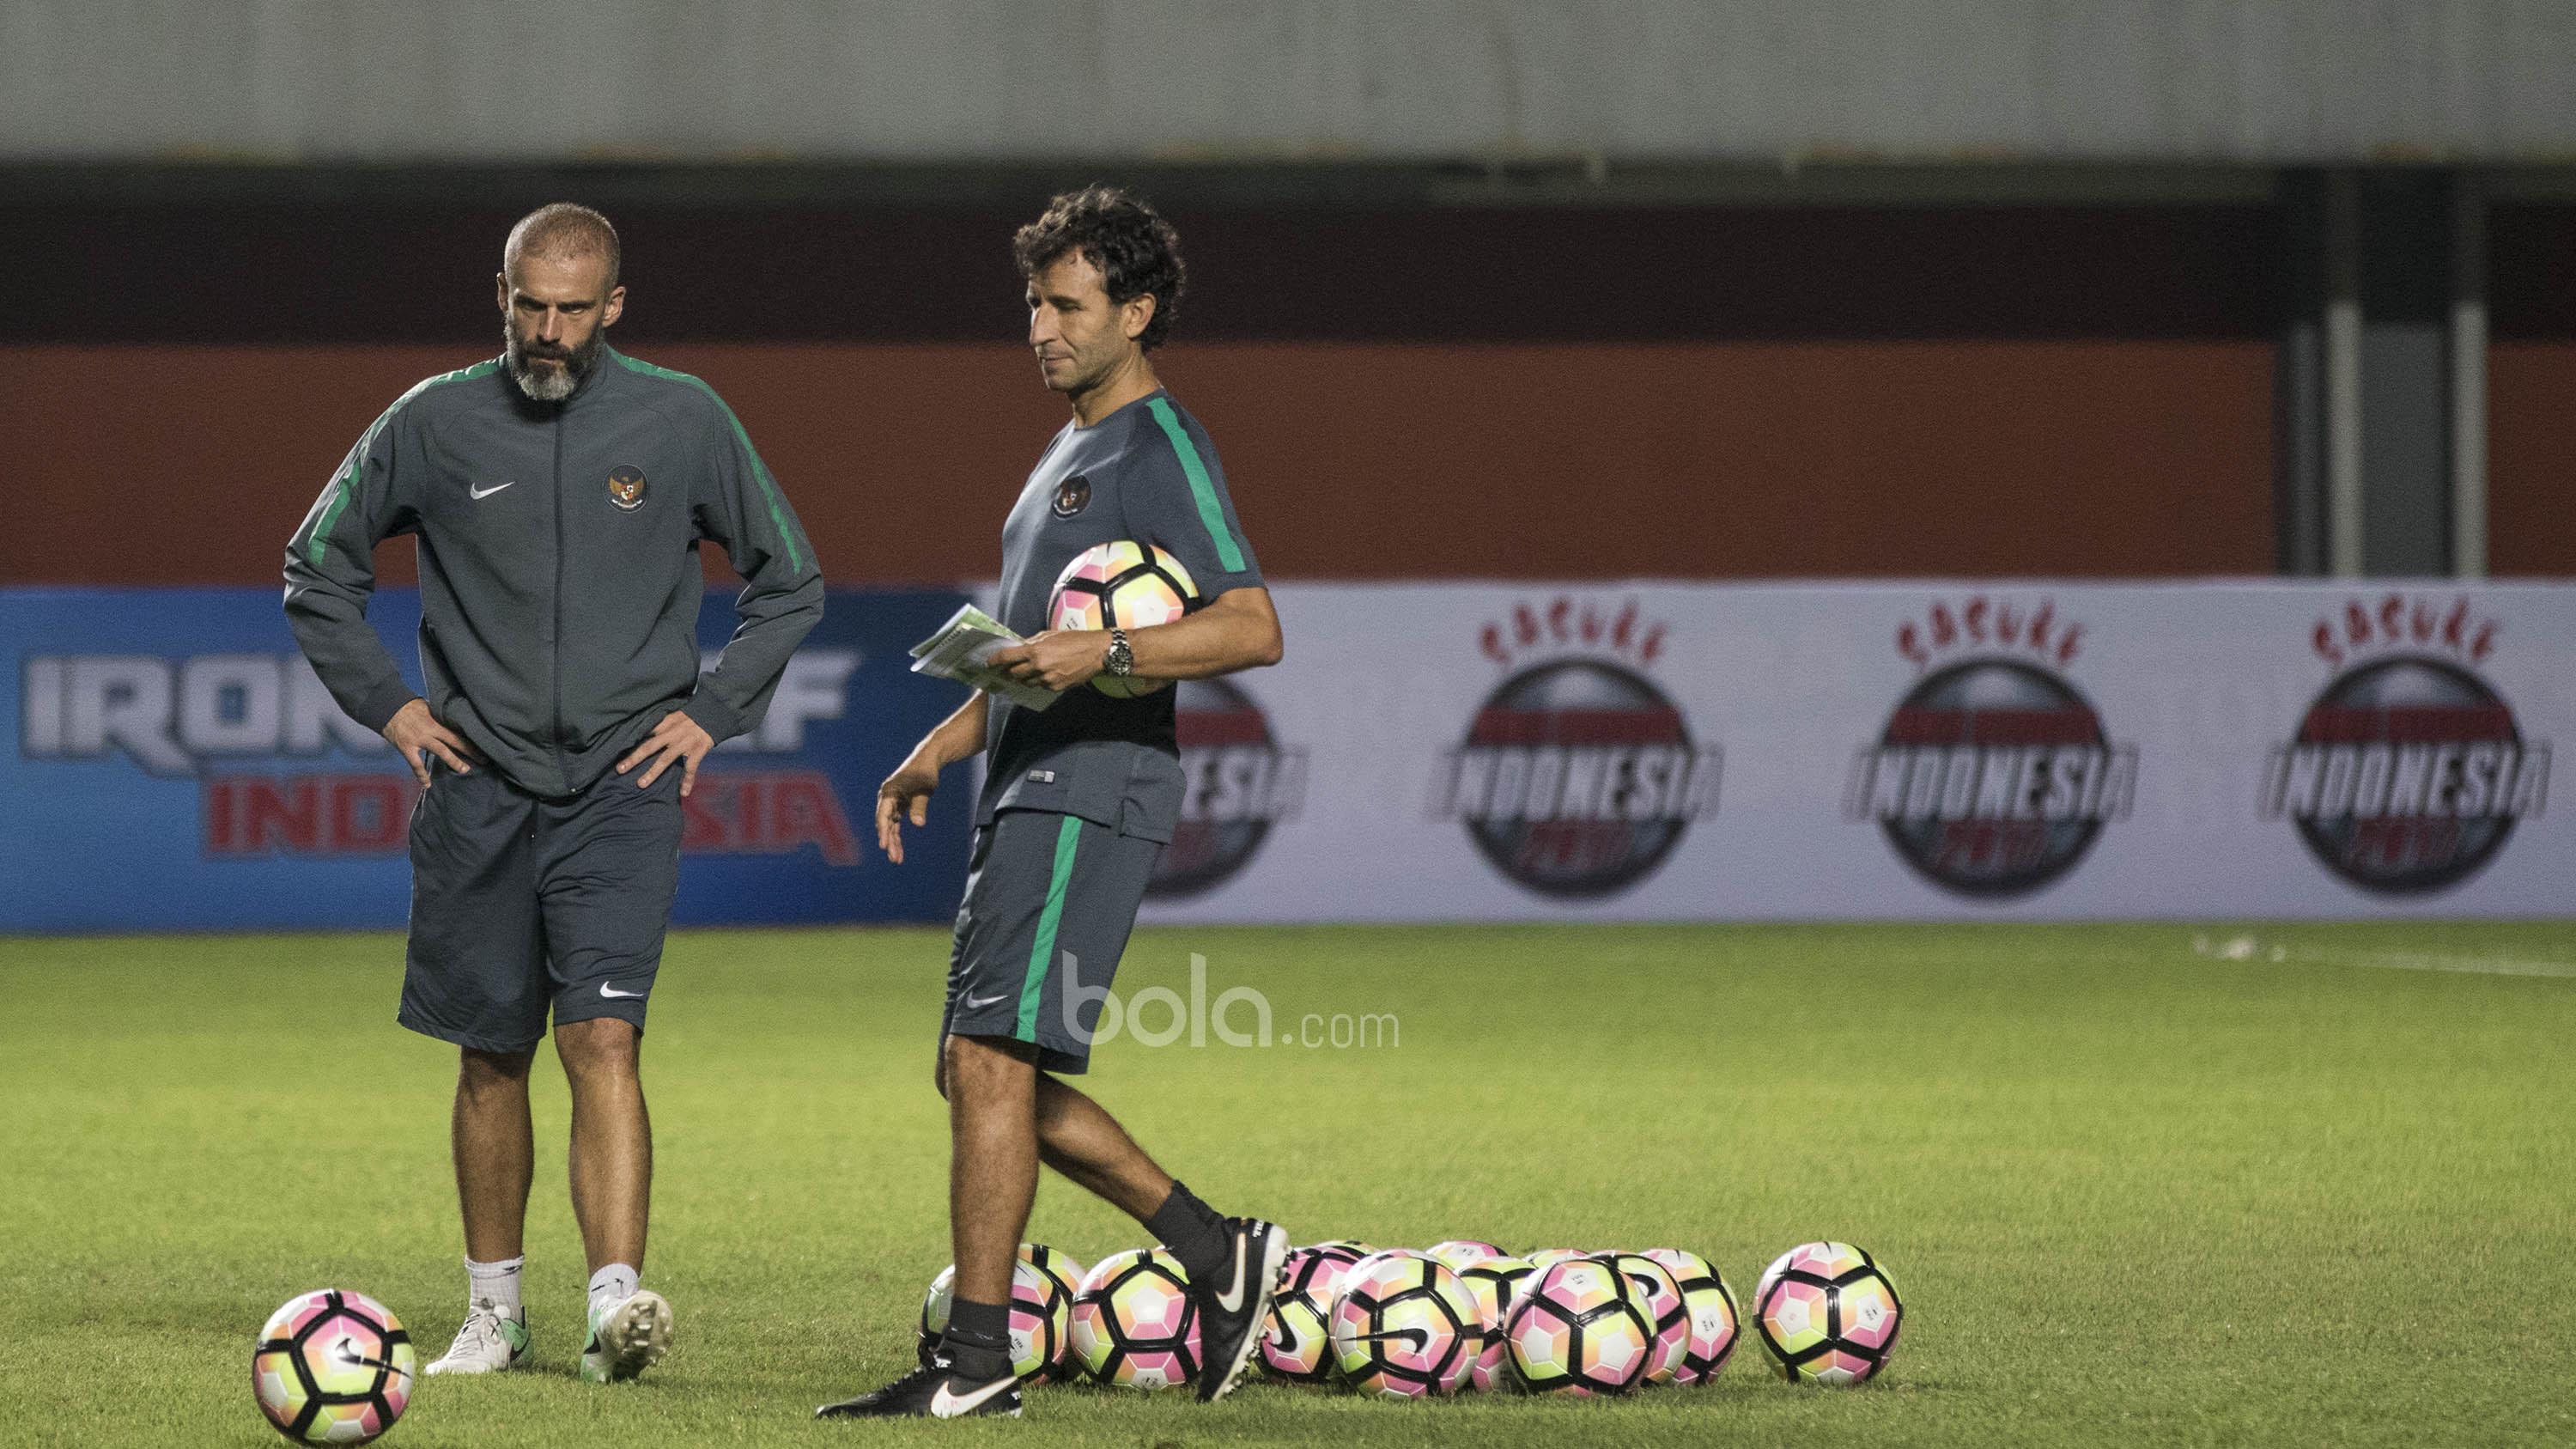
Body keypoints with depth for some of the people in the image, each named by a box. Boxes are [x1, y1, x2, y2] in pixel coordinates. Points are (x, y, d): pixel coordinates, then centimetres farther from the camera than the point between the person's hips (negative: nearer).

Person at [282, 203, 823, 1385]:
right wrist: (386, 703, 5)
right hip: (478, 788, 2)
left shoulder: (683, 421, 0)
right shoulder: (435, 424, 1)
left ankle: (616, 1301, -25)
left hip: (621, 789, -2)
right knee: (492, 1058, 8)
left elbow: (789, 582, 12)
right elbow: (318, 568, 15)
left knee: (602, 1038, -16)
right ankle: (493, 1313, 20)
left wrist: (711, 711, 4)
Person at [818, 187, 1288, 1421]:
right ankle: (1219, 1255, 17)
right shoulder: (1070, 453, 22)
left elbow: (1251, 627, -19)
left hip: (1092, 796, -10)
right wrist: (946, 743, 25)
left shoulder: (1160, 451, -8)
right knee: (983, 1077, 10)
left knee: (990, 1061, -14)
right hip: (1026, 795, 10)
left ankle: (976, 1363, -12)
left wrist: (1104, 653, -28)